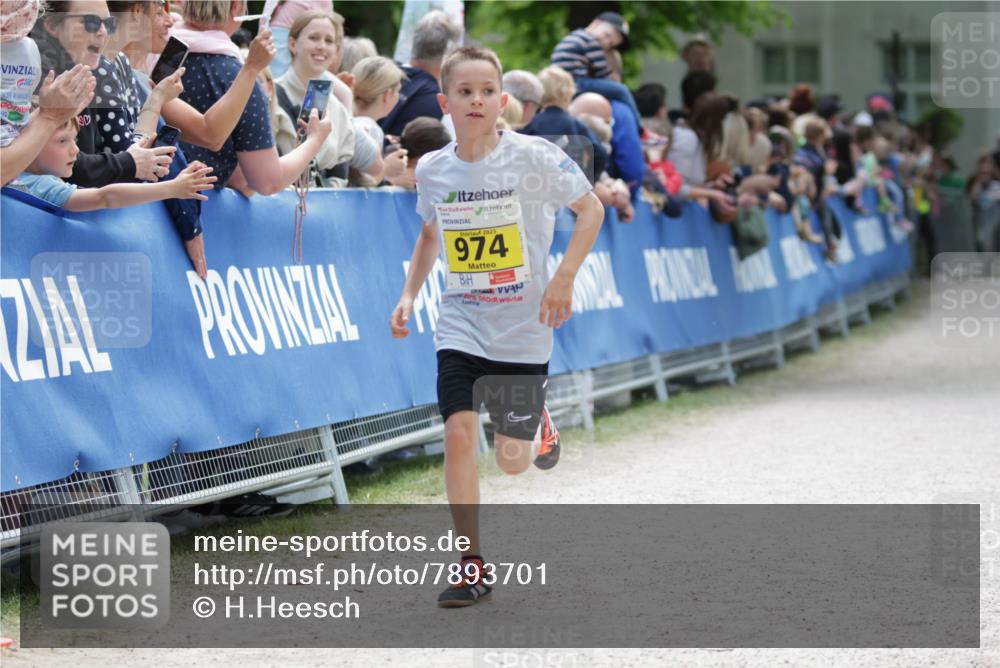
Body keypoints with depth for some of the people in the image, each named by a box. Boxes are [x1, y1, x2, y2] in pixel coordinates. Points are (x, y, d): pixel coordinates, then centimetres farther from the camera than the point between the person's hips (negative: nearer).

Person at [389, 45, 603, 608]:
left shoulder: (532, 157, -13)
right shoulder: (432, 170, -1)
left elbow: (591, 208, -5)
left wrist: (564, 278, -13)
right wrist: (410, 295, 10)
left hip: (523, 329, -2)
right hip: (461, 325, 2)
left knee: (513, 461, 2)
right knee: (459, 433, -14)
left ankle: (539, 422, 40)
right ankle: (473, 566, -3)